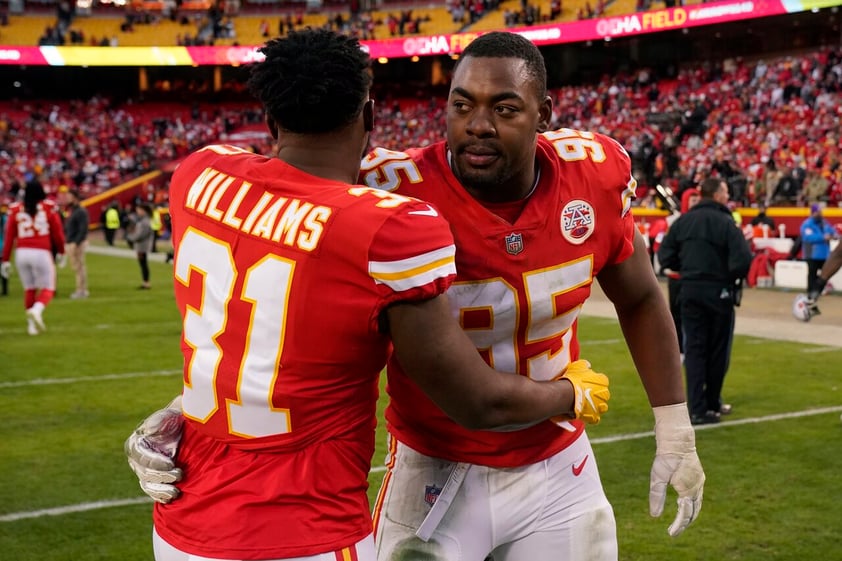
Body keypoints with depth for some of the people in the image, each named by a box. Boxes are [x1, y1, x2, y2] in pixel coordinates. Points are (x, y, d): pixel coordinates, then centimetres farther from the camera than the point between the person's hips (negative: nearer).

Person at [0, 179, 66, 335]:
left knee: (29, 289, 16)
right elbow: (58, 233, 4)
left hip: (21, 252, 3)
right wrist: (61, 252, 19)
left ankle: (32, 324, 17)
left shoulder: (15, 209, 4)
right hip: (41, 252, -3)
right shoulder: (49, 207, -2)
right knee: (47, 289, 7)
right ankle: (36, 310, -22)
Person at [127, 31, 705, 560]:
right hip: (435, 475, -3)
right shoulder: (393, 196, -24)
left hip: (560, 470, 3)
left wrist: (675, 429, 7)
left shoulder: (595, 175, -11)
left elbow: (639, 299, 6)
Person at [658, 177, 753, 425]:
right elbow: (743, 260, -20)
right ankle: (712, 403, 22)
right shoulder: (726, 223, -12)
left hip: (690, 291, 4)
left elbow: (665, 256, 3)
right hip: (719, 292, -4)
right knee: (717, 350, 12)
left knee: (694, 349, 5)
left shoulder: (683, 221, 3)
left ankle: (697, 408, -1)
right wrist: (733, 276, 1)